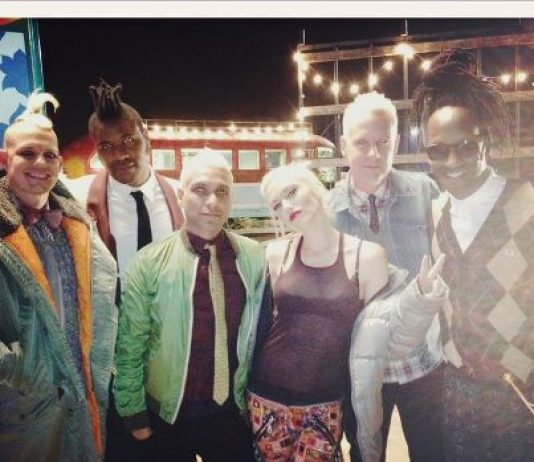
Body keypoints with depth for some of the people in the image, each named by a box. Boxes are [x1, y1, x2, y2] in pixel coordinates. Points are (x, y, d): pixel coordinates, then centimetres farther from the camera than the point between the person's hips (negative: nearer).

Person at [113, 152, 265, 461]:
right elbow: (130, 345, -6)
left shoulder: (254, 258, -5)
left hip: (234, 412, 1)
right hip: (167, 415, -1)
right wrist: (134, 414, -3)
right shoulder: (150, 262, -10)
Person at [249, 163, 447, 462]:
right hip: (267, 396, 3)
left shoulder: (367, 255, -10)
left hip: (325, 403, -2)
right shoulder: (276, 254, -3)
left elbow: (384, 339, -8)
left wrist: (421, 297, -20)